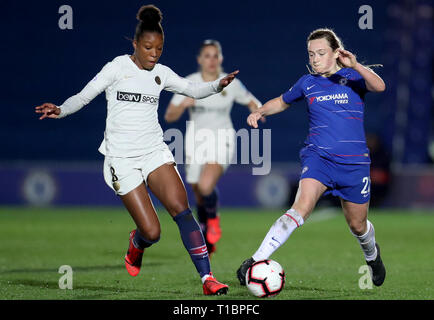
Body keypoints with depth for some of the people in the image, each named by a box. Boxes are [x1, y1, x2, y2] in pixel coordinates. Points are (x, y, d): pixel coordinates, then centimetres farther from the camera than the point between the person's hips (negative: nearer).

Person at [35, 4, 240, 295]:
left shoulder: (161, 73, 9)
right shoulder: (118, 67, -3)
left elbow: (193, 90, 17)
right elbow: (84, 96, -5)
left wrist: (218, 84, -2)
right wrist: (61, 110, -24)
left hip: (155, 151, 3)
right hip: (122, 159, -3)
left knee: (181, 209, -19)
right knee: (152, 232, -9)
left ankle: (207, 278, -17)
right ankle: (136, 245, 30)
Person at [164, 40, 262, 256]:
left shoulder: (231, 83, -2)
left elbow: (250, 100, 15)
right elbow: (169, 116, -5)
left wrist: (256, 109, -8)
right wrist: (183, 104, -25)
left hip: (221, 142, -2)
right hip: (196, 142, 2)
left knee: (206, 185, -28)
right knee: (200, 196, 7)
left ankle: (213, 218, 3)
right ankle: (207, 240, 31)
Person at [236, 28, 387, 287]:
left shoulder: (352, 76, 0)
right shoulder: (307, 83, 8)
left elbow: (379, 86, -21)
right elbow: (282, 102, 27)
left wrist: (355, 65, -36)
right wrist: (260, 112, 7)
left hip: (354, 162, 0)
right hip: (318, 156, 0)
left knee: (358, 225, 14)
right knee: (302, 206, -27)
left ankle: (372, 254, 50)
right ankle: (257, 261, -31)